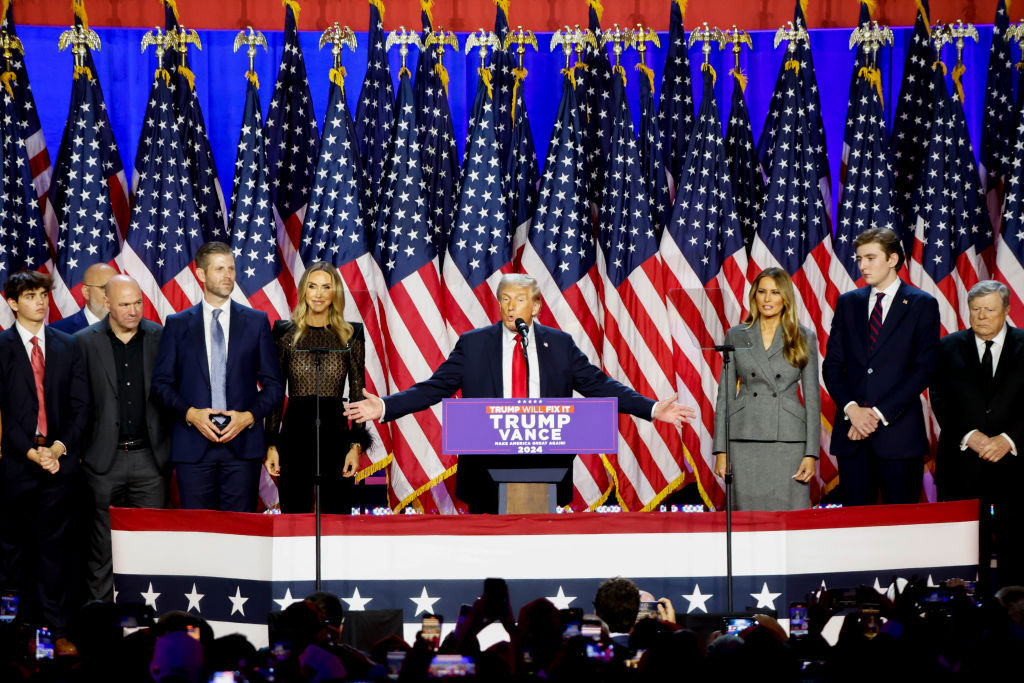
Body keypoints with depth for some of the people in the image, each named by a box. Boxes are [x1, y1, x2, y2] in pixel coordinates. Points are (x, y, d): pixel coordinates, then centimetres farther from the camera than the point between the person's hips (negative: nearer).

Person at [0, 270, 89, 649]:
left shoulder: (68, 347, 10)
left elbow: (80, 405, 7)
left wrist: (60, 447, -6)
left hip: (58, 461, 2)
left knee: (53, 546, 3)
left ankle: (56, 628, 6)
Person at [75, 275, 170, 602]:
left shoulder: (160, 338, 4)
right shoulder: (85, 341, 1)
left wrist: (172, 448, 4)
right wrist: (77, 449, 0)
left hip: (149, 456, 1)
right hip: (104, 458, -1)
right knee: (103, 546, 4)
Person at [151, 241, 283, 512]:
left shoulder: (256, 322, 10)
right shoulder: (177, 325, 9)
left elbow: (273, 384, 10)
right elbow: (161, 383, 7)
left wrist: (249, 416, -7)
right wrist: (190, 413, -9)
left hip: (242, 445, 0)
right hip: (193, 447, 0)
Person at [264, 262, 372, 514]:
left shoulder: (350, 336, 6)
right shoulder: (286, 333, 6)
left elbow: (358, 394, 5)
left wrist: (356, 445, -3)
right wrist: (271, 444, 0)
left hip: (335, 434, 0)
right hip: (295, 434, 0)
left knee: (337, 515, 0)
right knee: (294, 514, 1)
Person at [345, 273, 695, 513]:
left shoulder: (559, 344, 8)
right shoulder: (473, 344, 5)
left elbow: (599, 385, 7)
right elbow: (434, 388, 2)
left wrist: (652, 409, -2)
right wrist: (385, 407, -10)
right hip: (487, 470, -1)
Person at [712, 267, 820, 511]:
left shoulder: (804, 339, 7)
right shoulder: (737, 336, 9)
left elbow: (812, 397, 6)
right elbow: (725, 394, 10)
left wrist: (811, 454, -2)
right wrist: (721, 450, 2)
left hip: (788, 440, -1)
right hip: (745, 442, 1)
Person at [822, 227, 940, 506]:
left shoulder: (923, 304, 2)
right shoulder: (848, 303, 13)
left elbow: (923, 369, -5)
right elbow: (832, 365, 10)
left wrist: (880, 414, -12)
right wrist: (851, 409, -8)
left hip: (899, 432, -3)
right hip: (851, 431, 3)